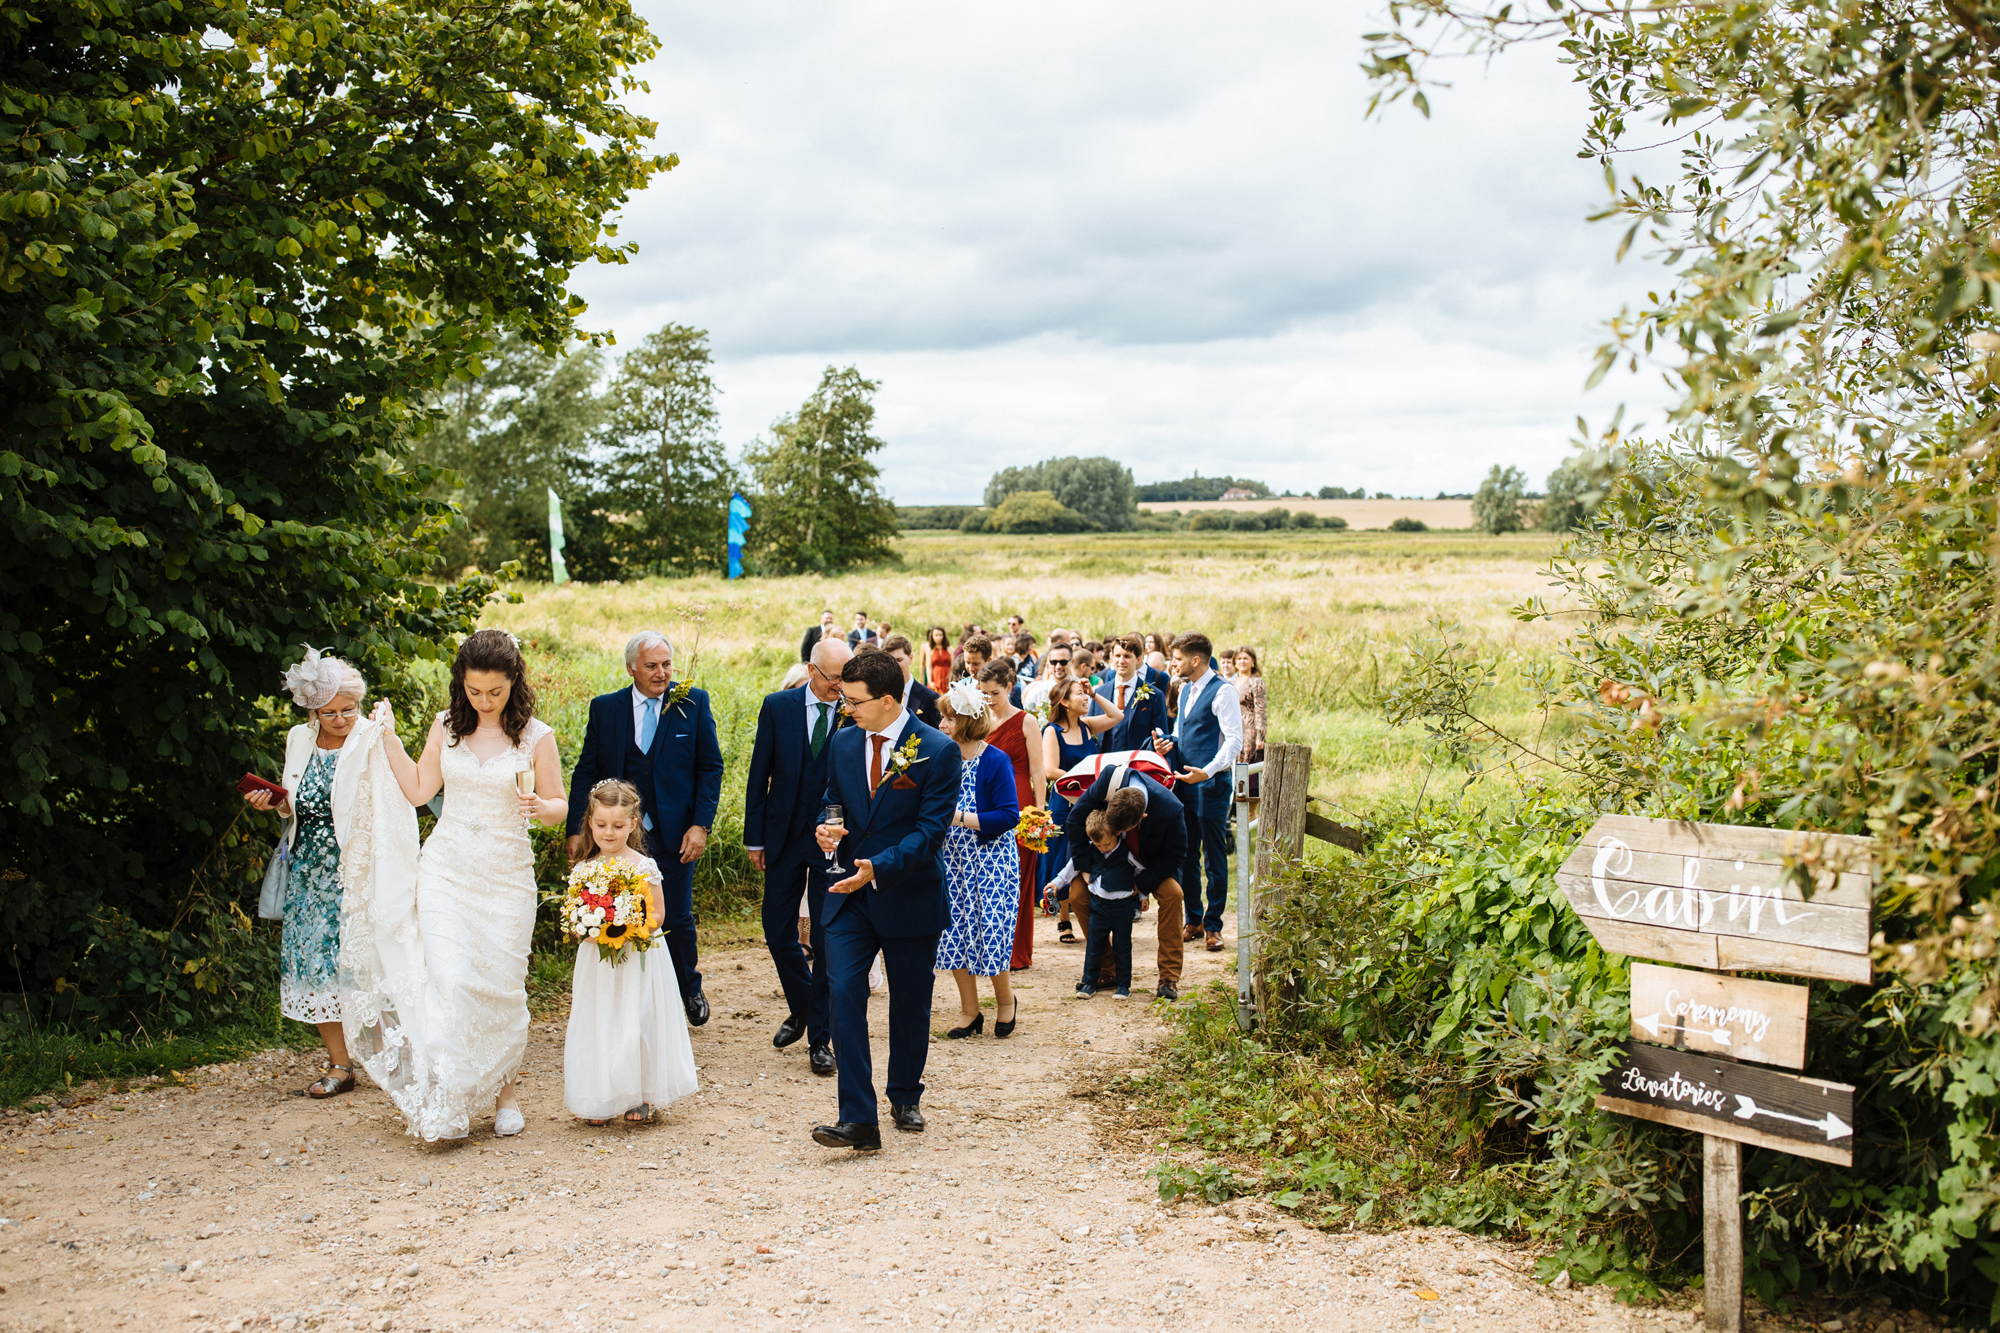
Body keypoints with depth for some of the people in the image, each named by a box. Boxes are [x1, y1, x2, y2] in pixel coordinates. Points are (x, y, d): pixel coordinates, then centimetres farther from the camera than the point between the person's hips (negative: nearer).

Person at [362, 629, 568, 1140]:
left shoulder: (536, 736, -3)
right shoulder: (446, 726, 5)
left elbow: (559, 807, 2)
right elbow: (418, 791, 8)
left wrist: (539, 806, -20)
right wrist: (389, 737, 1)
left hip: (506, 876, -1)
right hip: (446, 869, 1)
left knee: (502, 984, 3)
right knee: (449, 980, -11)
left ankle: (504, 1090, 22)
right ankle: (447, 1104, -6)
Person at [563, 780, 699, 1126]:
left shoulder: (643, 867, -5)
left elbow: (657, 914, -3)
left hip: (637, 959, -3)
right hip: (596, 960, 3)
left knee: (636, 1026, -3)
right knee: (597, 1027, 3)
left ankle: (641, 1097, 11)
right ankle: (598, 1101, 13)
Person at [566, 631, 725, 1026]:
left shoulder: (693, 703, 0)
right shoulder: (605, 708, 2)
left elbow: (710, 767, 0)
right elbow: (586, 772, 5)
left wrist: (700, 825, -8)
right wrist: (576, 830, -2)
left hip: (675, 835, -1)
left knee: (677, 919, 6)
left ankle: (689, 988, 32)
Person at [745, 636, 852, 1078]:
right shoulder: (777, 707, -1)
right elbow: (760, 774, 3)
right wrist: (754, 838, 2)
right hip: (784, 837, 2)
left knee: (826, 939, 1)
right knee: (777, 931, 9)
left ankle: (820, 1037, 12)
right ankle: (800, 1007, 35)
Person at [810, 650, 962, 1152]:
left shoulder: (938, 750, -12)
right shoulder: (843, 742, 4)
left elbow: (930, 829, -17)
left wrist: (877, 867, -29)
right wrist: (829, 829, -8)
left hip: (909, 897, -3)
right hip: (850, 896, 3)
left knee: (910, 1005, 12)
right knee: (842, 993, -13)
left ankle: (905, 1098, 35)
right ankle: (858, 1119, -12)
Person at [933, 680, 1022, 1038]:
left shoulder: (995, 762, -14)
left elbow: (1009, 816, -20)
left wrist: (959, 817, -23)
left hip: (990, 859, -6)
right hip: (953, 859, 6)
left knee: (989, 929, -4)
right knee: (955, 931, 5)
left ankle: (1006, 1000, 22)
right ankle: (969, 1011, 18)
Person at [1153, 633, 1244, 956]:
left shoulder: (1222, 692, -11)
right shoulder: (1186, 690, 15)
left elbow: (1234, 741, -17)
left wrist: (1208, 772, -29)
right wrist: (1168, 745, 5)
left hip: (1211, 785, -8)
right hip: (1185, 783, 8)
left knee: (1214, 858, 1)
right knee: (1185, 855, 11)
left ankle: (1213, 925, 9)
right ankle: (1193, 920, 23)